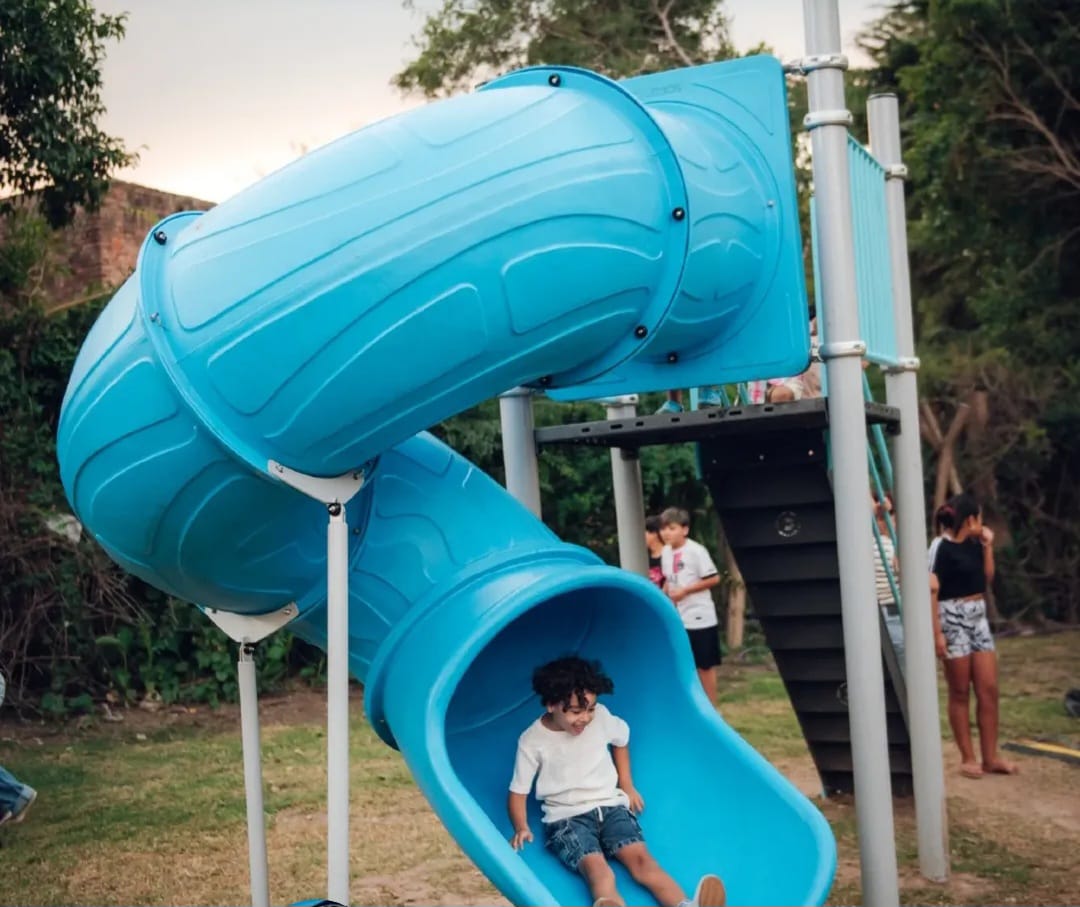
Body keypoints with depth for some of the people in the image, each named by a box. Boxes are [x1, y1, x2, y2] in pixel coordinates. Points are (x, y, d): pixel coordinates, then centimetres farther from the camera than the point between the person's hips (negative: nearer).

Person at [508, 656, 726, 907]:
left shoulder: (600, 717, 1)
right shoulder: (532, 741, -8)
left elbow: (621, 739, 23)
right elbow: (519, 792, -2)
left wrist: (627, 785, 21)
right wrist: (521, 827, -19)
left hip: (610, 806, 3)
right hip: (567, 817, -3)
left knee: (640, 857, -26)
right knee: (596, 868, -35)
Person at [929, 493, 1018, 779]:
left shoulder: (973, 544, 8)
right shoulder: (945, 548, -13)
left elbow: (986, 577, 17)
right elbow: (932, 591, -16)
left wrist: (987, 546, 6)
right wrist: (937, 633, -20)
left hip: (978, 618, 7)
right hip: (954, 620, -7)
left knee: (989, 689, 5)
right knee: (960, 693, 2)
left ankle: (991, 757, 12)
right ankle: (967, 758, 10)